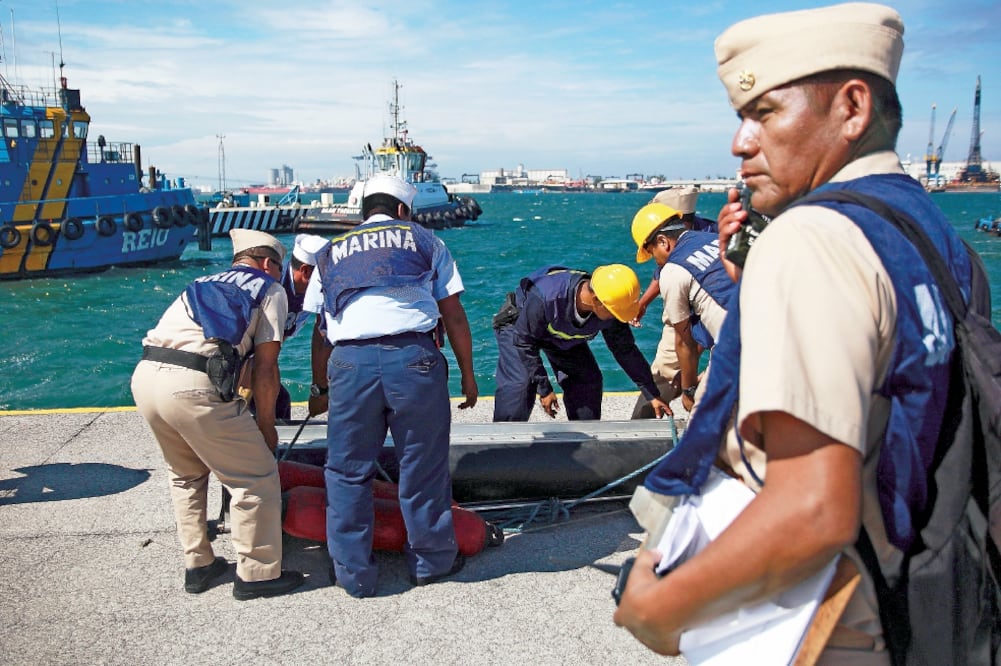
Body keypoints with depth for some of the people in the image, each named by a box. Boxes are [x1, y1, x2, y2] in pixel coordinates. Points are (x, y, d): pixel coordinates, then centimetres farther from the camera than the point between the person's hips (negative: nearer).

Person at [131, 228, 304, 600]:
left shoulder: (204, 285, 31)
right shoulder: (270, 289, 14)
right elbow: (265, 370, 6)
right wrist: (266, 425, 16)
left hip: (144, 374, 8)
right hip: (194, 385, -7)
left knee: (186, 475, 28)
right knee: (257, 479, 8)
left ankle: (198, 566, 36)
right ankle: (257, 575, 17)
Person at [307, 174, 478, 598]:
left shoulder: (330, 253, 25)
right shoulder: (424, 239, 20)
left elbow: (320, 334, 23)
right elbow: (454, 316, 14)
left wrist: (319, 388, 33)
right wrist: (468, 375, 21)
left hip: (350, 362, 1)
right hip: (414, 356, -1)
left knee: (347, 471, 14)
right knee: (423, 467, 12)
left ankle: (353, 574, 21)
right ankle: (432, 560, 27)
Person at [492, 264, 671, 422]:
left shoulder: (610, 310, -28)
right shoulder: (545, 298, -44)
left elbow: (626, 351, -12)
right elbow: (525, 342, -29)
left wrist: (652, 395, -7)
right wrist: (544, 389, -25)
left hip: (564, 334, 5)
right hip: (518, 325, -5)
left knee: (589, 381, -5)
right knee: (518, 386, -23)